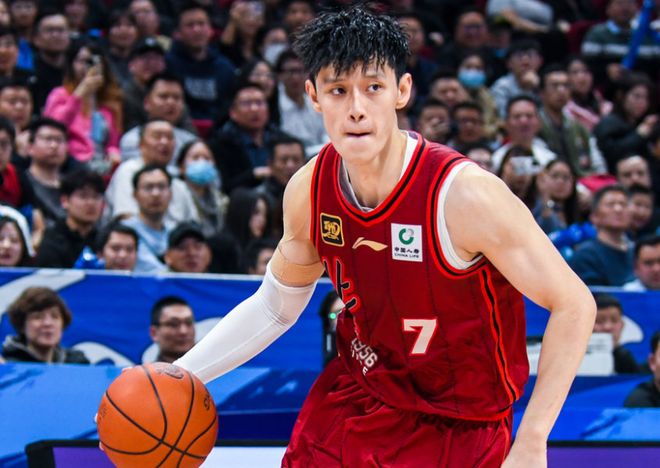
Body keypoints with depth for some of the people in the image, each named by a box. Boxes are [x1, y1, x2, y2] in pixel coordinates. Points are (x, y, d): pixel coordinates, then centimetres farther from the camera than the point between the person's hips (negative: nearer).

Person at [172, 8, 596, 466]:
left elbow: (573, 304, -21)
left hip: (458, 427, -5)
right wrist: (182, 373, 0)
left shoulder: (465, 195, -27)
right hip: (354, 395, 5)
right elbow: (275, 306, 10)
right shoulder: (308, 190, -8)